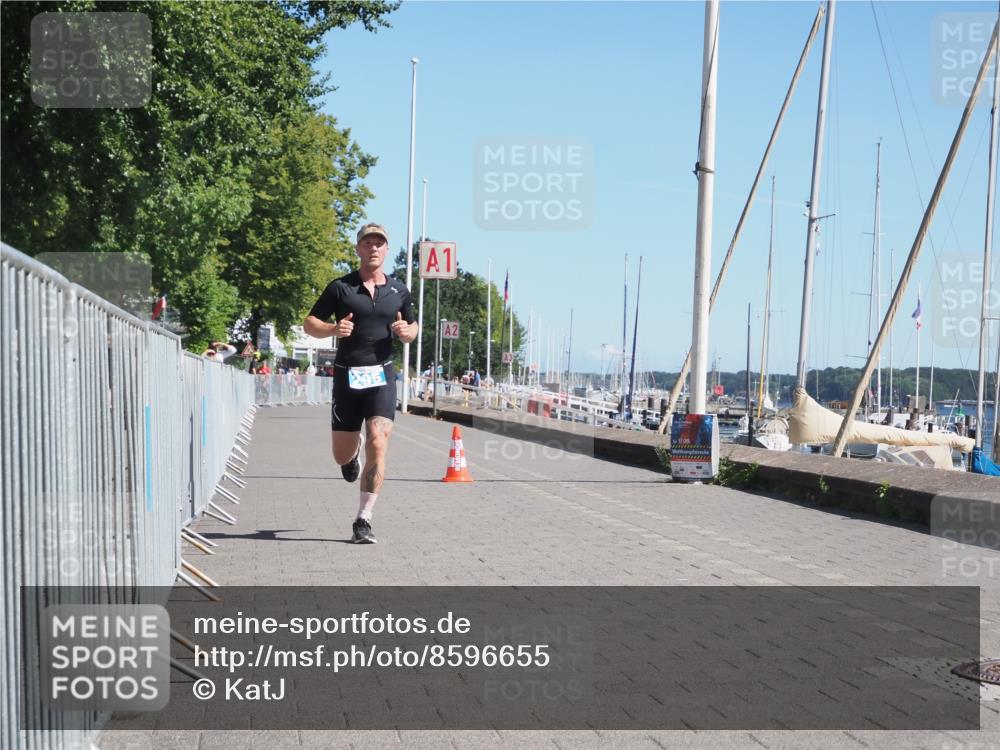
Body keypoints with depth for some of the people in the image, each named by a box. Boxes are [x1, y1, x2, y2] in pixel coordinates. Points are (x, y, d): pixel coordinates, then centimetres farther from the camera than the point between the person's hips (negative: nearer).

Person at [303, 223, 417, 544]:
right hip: (347, 375, 0)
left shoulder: (398, 291, 9)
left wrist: (407, 332, -3)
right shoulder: (340, 287, 1)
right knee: (342, 456, 8)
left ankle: (363, 521, -8)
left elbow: (413, 327, 21)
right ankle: (353, 452, 48)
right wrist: (333, 329, -18)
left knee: (377, 445, -16)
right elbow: (309, 323, 3)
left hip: (382, 375, 0)